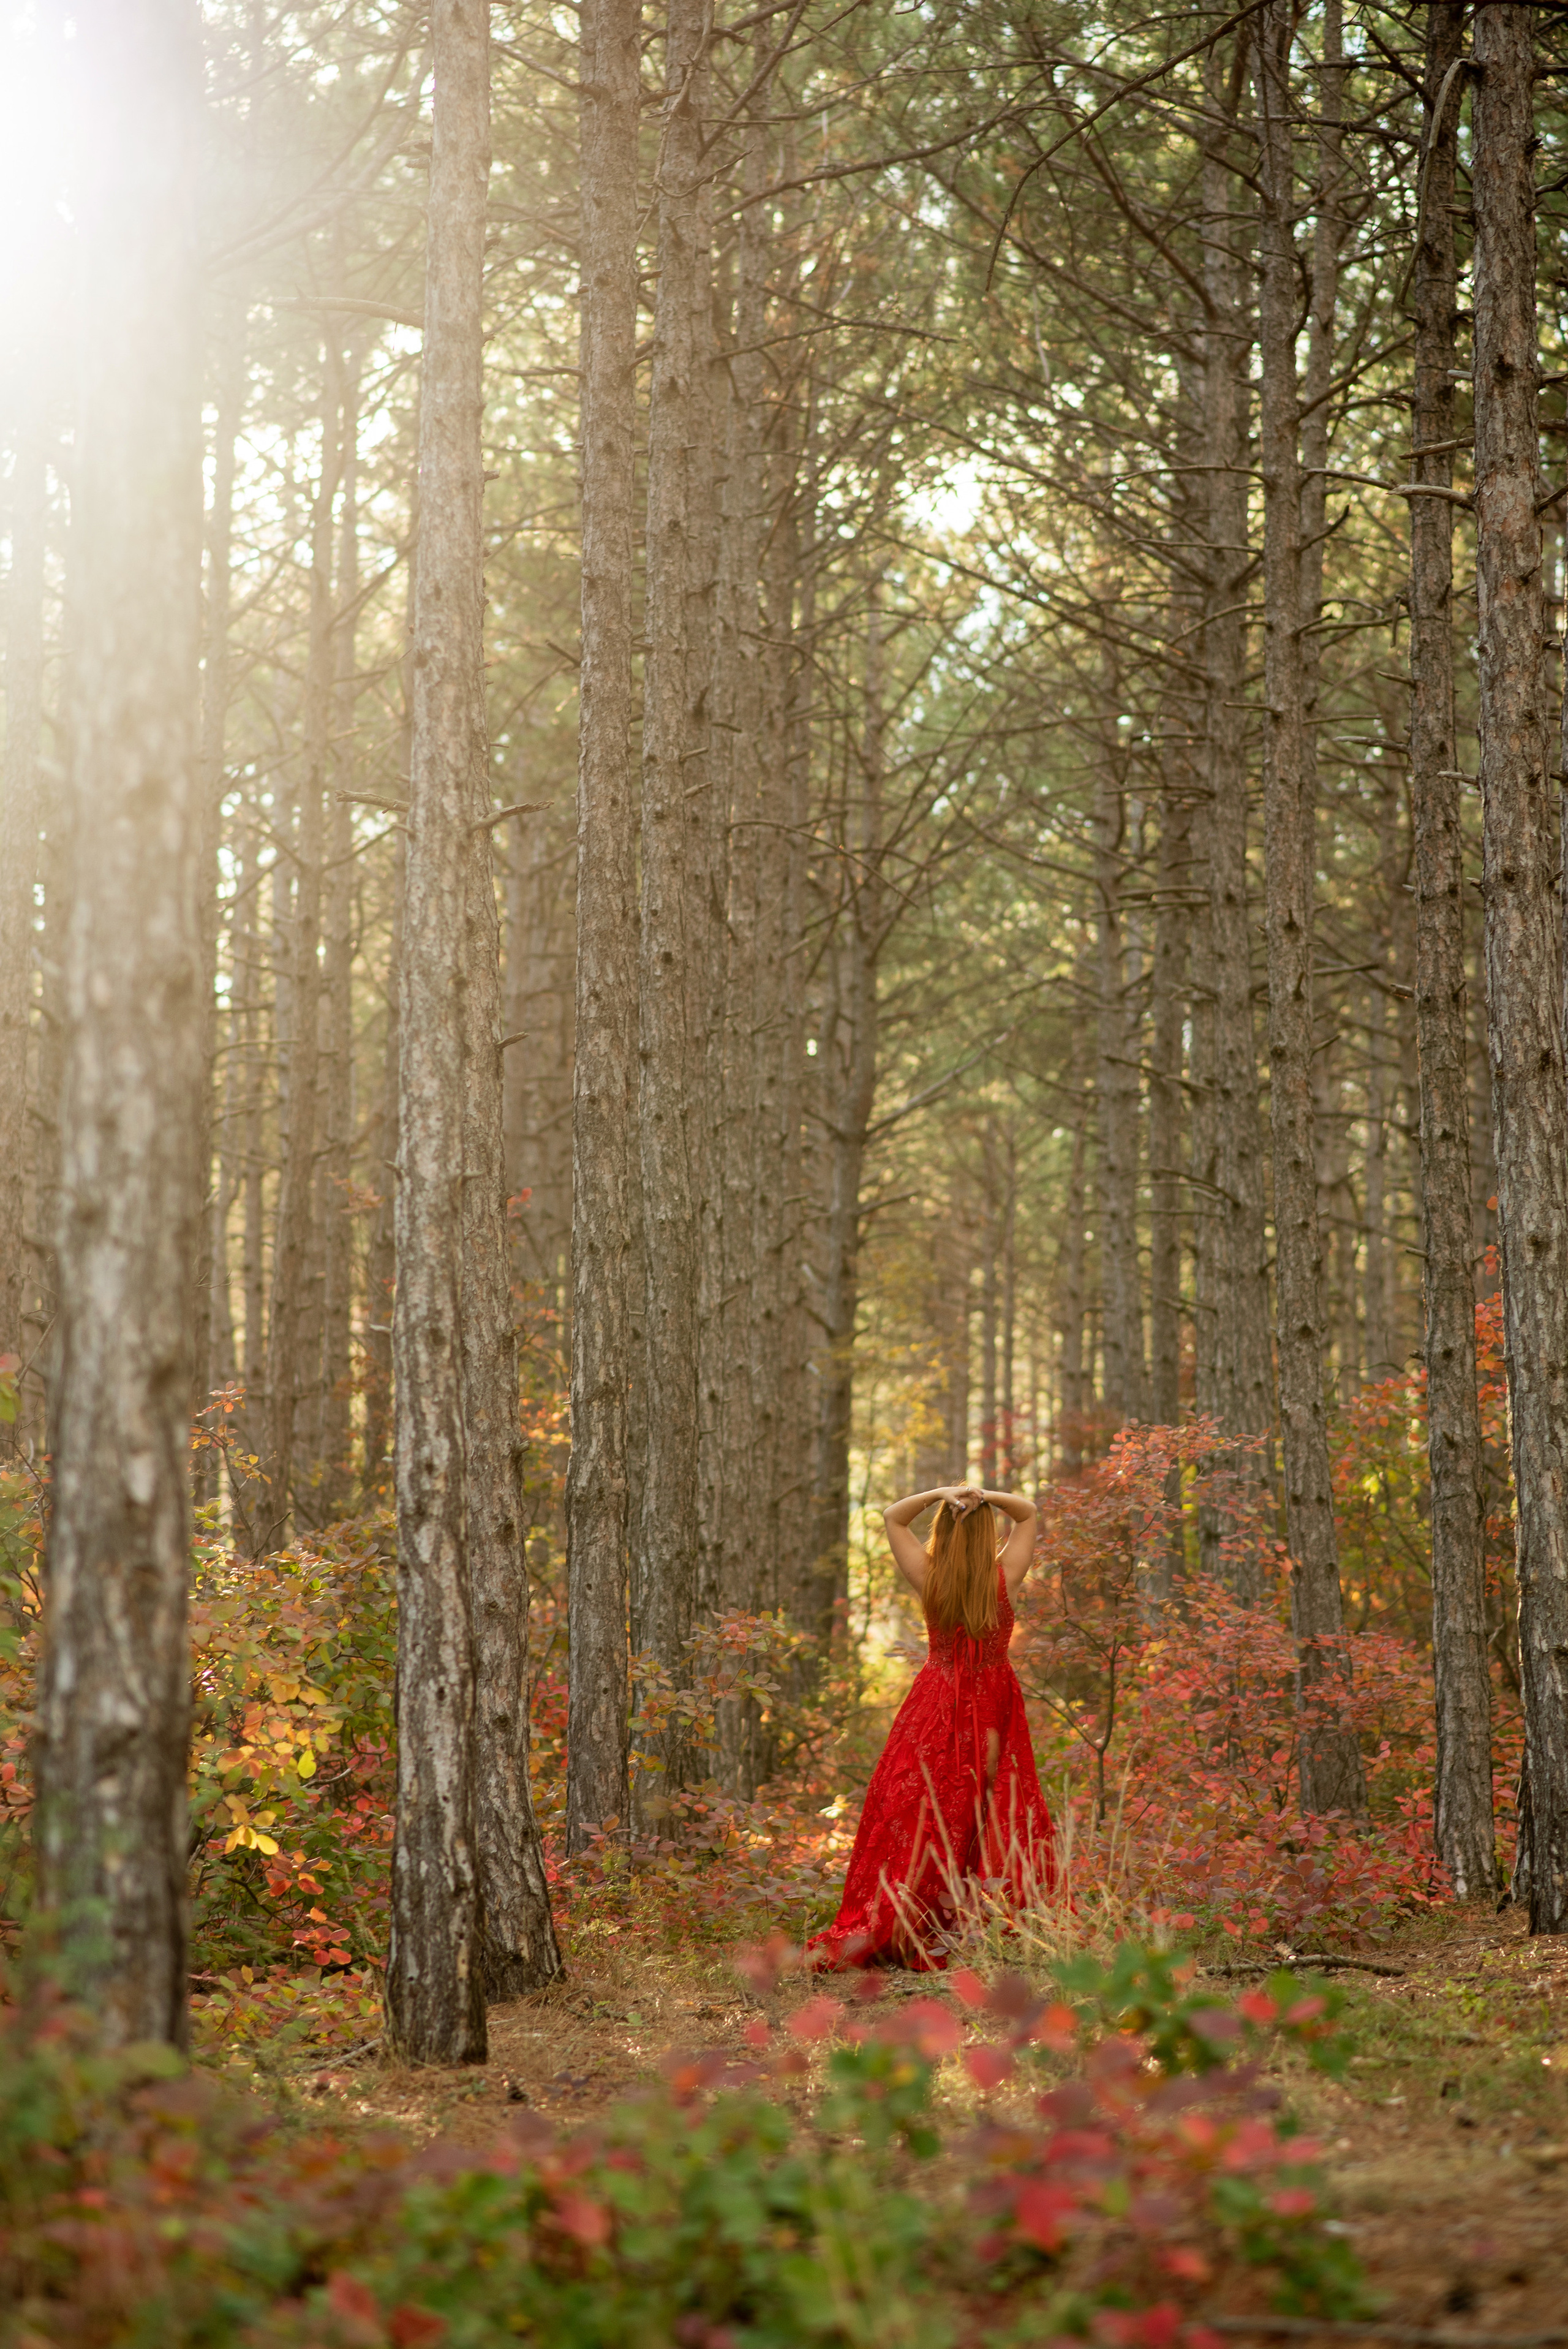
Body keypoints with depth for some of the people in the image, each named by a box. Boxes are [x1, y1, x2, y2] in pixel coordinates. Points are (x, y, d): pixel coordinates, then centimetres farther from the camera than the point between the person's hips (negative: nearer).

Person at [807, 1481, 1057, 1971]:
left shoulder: (928, 1577, -6)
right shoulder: (1005, 1577, -6)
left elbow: (892, 1517, 8)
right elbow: (1028, 1512, 8)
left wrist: (939, 1494, -8)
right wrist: (986, 1497, -9)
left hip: (936, 1706, 0)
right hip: (995, 1709, 0)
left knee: (913, 1820, 2)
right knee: (999, 1820, 4)